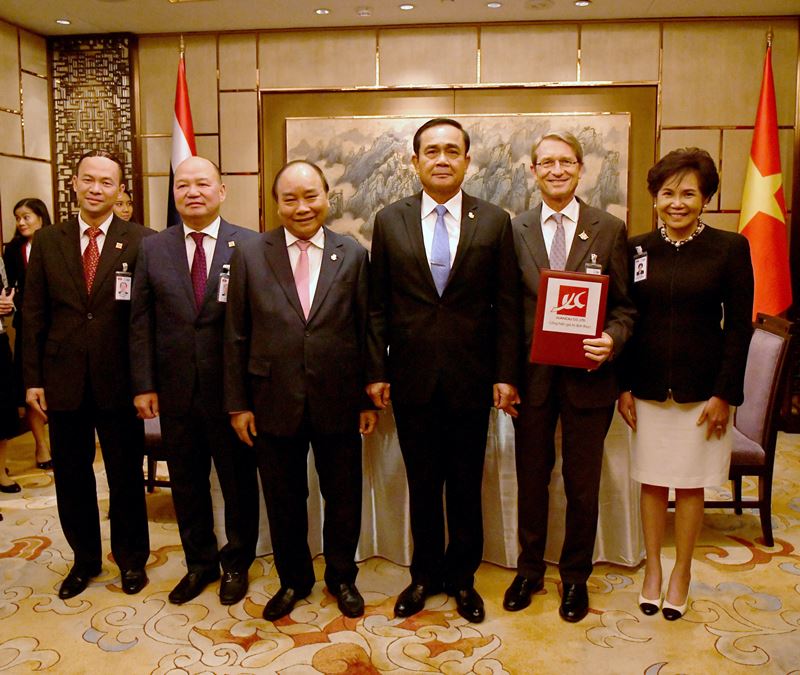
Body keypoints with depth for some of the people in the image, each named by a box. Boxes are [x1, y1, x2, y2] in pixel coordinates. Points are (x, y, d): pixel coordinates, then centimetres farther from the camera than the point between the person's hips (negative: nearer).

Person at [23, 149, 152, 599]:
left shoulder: (141, 241, -5)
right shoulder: (47, 241, 5)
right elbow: (34, 314, 5)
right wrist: (33, 378, 1)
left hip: (119, 381, -3)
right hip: (63, 381, 3)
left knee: (126, 476, 11)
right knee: (71, 476, 15)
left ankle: (132, 558, 31)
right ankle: (85, 558, 35)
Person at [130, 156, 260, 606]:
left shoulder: (250, 245, -5)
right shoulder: (153, 249, 5)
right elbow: (141, 321, 5)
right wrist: (144, 384, 0)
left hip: (231, 387, -3)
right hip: (175, 389, 3)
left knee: (239, 481, 11)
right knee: (186, 482, 16)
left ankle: (237, 564, 32)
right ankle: (200, 562, 36)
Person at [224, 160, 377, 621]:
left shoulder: (353, 255, 0)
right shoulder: (250, 256, 0)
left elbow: (366, 331, 1)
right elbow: (237, 336, 1)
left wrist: (370, 399, 0)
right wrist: (238, 403, 0)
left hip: (338, 403, 0)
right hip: (275, 403, 0)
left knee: (343, 498, 14)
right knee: (284, 501, 15)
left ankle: (342, 576, 38)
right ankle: (294, 579, 38)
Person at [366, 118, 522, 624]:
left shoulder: (494, 222, 1)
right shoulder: (390, 221, 3)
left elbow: (507, 305, 0)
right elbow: (378, 305, 4)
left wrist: (506, 375, -4)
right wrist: (376, 371, 0)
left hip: (471, 377, 0)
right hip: (412, 377, 1)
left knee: (466, 484, 12)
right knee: (422, 483, 13)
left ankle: (462, 576, 32)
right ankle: (426, 573, 32)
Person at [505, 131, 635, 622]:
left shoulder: (610, 229, 1)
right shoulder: (515, 231, 3)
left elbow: (626, 304, 2)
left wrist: (612, 339, -18)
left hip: (588, 374, -1)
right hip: (532, 374, 1)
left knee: (583, 484, 11)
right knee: (531, 479, 14)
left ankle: (575, 576, 32)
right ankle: (530, 569, 34)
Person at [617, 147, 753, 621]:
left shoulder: (730, 248, -3)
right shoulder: (638, 249, 3)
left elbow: (739, 326, -4)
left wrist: (724, 394, -9)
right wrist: (623, 386, 0)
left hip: (701, 389, -2)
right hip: (648, 387, 2)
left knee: (690, 484, 10)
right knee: (652, 482, 11)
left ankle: (682, 572, 28)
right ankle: (653, 568, 28)